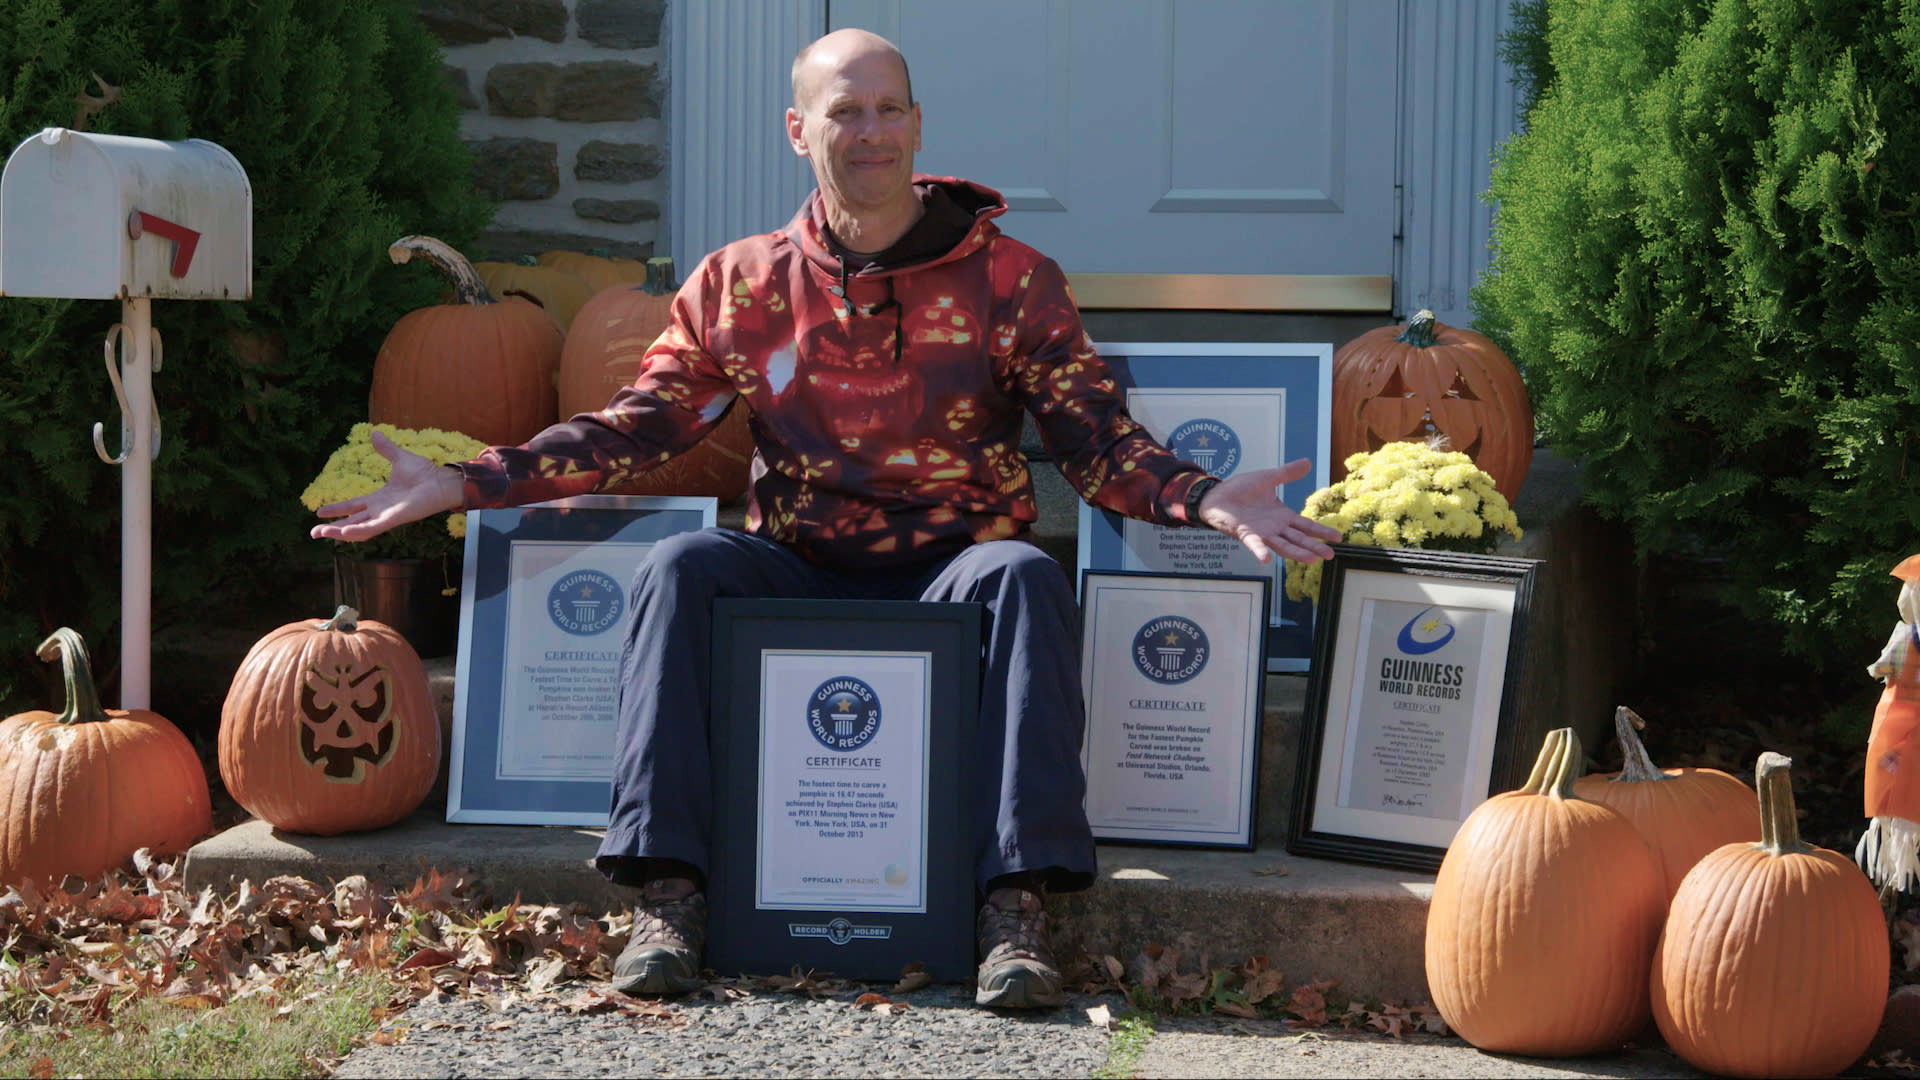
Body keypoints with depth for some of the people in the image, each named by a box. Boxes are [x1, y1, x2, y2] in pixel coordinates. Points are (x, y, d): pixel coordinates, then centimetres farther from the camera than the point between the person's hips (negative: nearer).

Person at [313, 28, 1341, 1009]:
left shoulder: (1009, 279, 1)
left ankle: (1017, 904, -34)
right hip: (795, 572, 2)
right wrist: (459, 483, -10)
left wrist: (1204, 498, -26)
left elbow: (1097, 445, -4)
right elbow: (634, 426, 2)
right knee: (676, 566, -25)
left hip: (950, 567, -1)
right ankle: (667, 892, -27)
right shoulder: (743, 282, 6)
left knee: (1025, 575, -32)